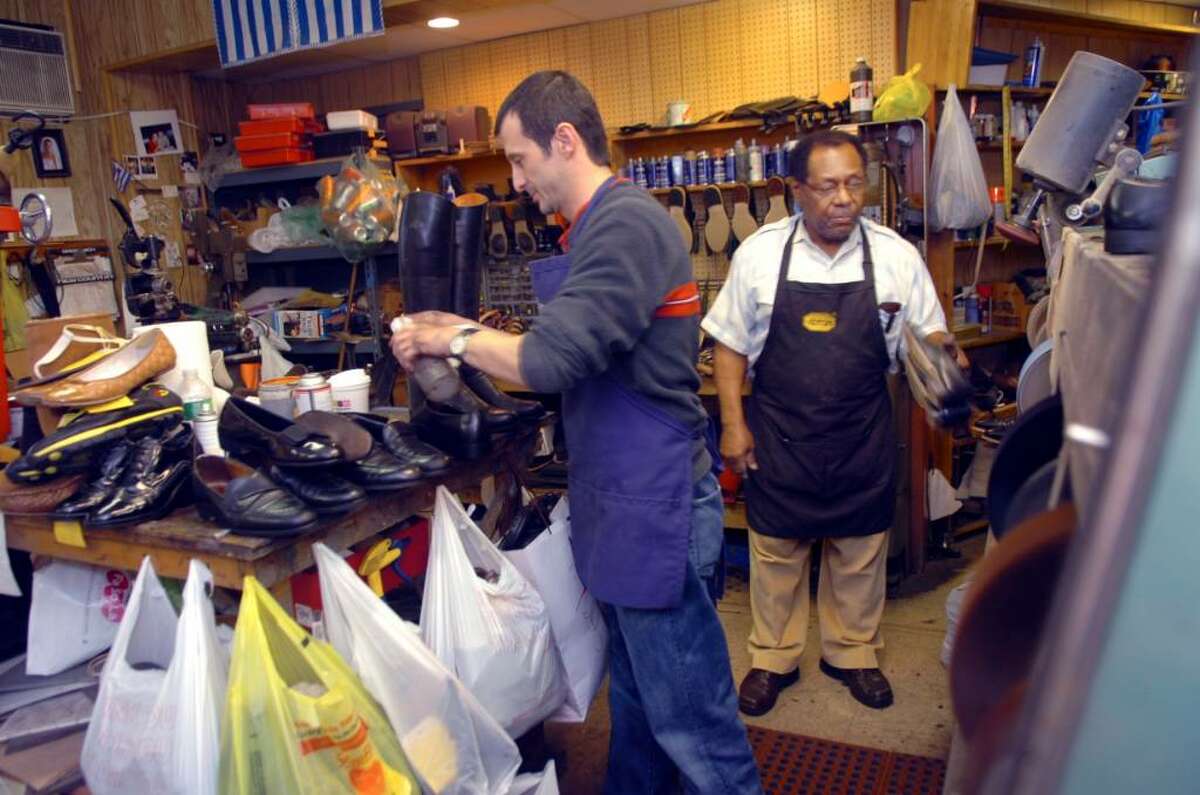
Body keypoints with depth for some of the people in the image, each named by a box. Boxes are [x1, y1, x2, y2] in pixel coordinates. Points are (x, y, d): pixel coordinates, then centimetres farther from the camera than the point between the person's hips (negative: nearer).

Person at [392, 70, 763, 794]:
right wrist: (470, 337, 9)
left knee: (690, 720, 5)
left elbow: (551, 361, -27)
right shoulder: (601, 226, 13)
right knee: (635, 699, 25)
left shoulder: (628, 224, -19)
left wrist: (457, 338, -10)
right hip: (623, 507, 10)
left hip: (656, 509, -10)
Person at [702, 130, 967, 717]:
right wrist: (732, 423, -6)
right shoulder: (759, 254, -7)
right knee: (775, 550, 13)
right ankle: (773, 658, 34)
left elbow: (929, 336, 4)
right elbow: (730, 344, -1)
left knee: (860, 552, 16)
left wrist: (942, 352, -20)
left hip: (862, 437, 1)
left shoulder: (896, 256, -5)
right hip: (778, 435, -1)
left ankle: (852, 652, 40)